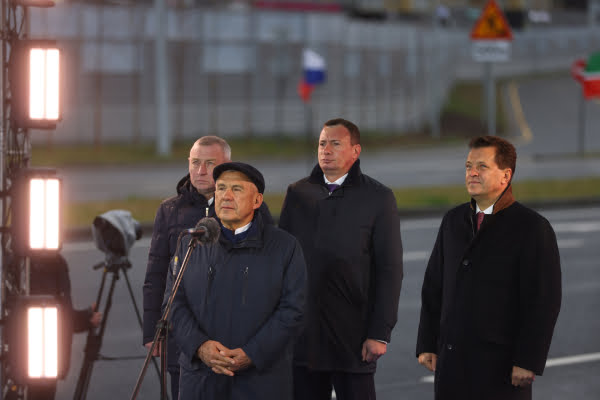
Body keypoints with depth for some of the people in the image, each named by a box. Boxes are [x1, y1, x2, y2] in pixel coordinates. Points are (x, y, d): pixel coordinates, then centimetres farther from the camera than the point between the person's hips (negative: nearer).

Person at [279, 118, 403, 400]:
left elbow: (390, 270, -2)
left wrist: (380, 333, -9)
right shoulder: (297, 194, 10)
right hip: (301, 336, 3)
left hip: (353, 338, -3)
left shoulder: (377, 198, 0)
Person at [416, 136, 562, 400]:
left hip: (501, 366, -5)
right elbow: (433, 287, 15)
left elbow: (544, 301, -11)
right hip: (451, 362, 5)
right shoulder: (453, 221, 12)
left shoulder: (532, 228, -7)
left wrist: (528, 362, -16)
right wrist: (426, 345, 9)